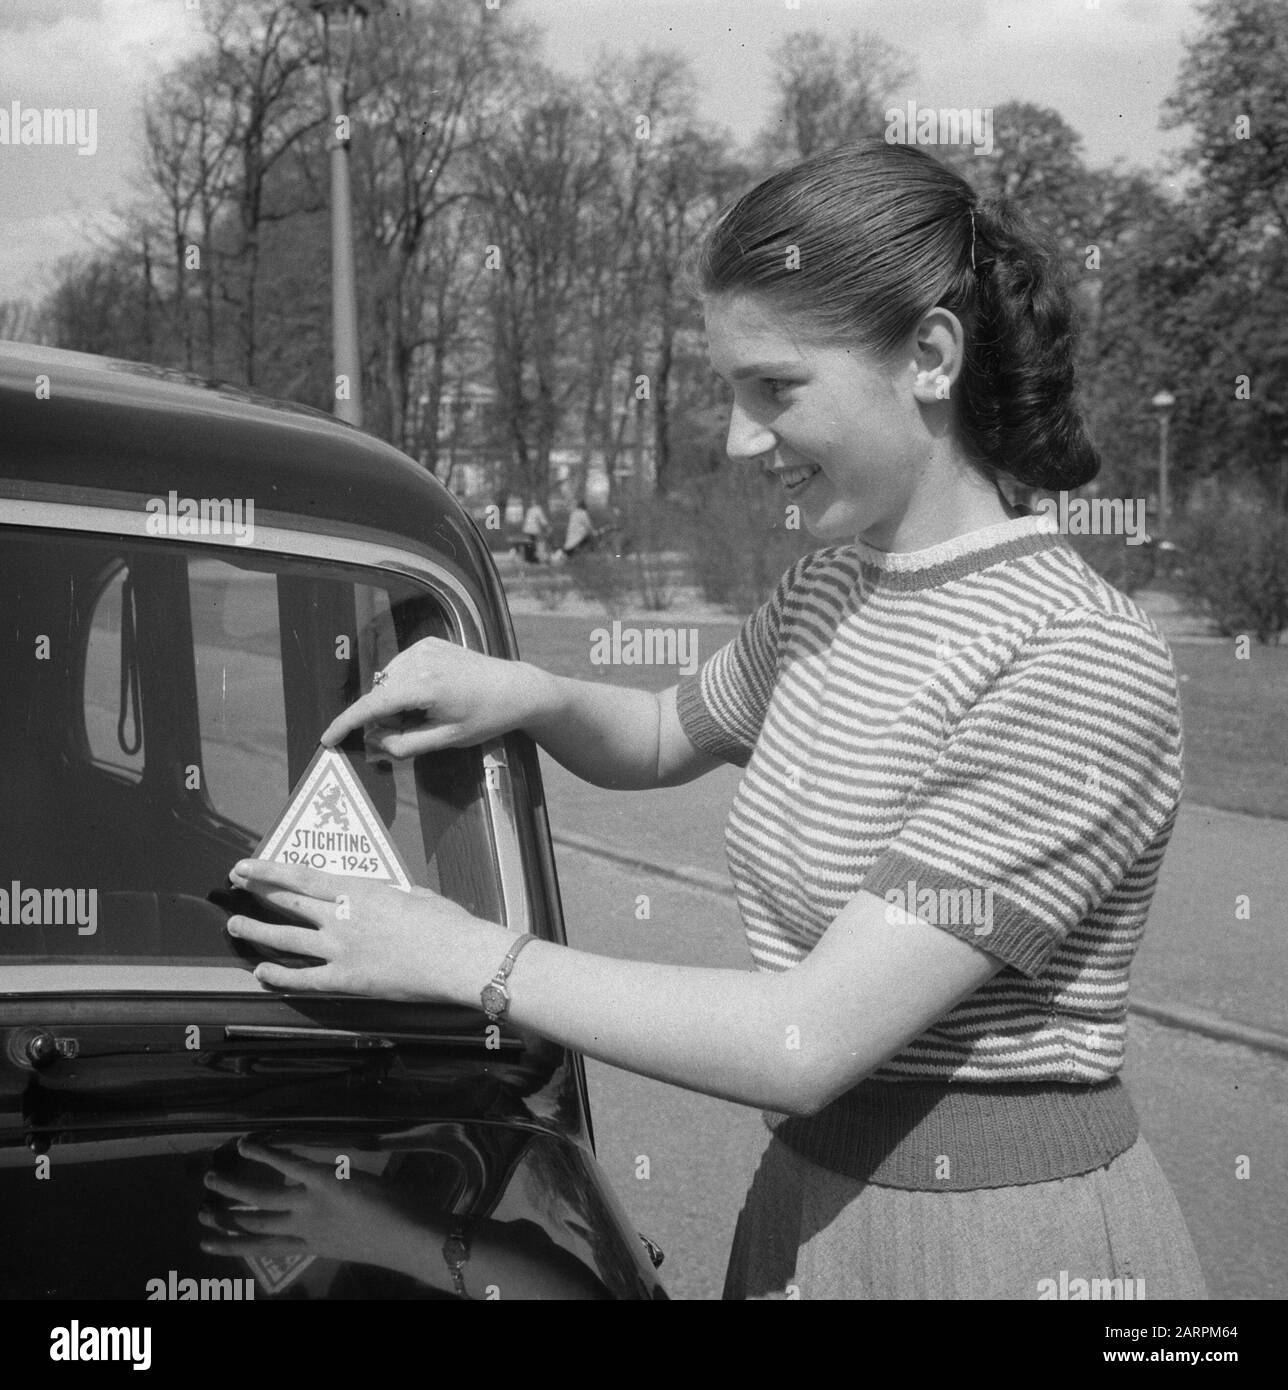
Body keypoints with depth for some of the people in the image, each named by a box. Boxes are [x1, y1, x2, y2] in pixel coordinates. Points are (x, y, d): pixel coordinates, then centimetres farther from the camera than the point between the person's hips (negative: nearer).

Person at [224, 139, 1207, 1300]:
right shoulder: (827, 593, 4)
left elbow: (809, 1043, -26)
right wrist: (529, 695, 1)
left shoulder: (1077, 661, -23)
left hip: (1009, 1240, -8)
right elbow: (667, 740, 23)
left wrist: (469, 959, -19)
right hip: (810, 1203, 8)